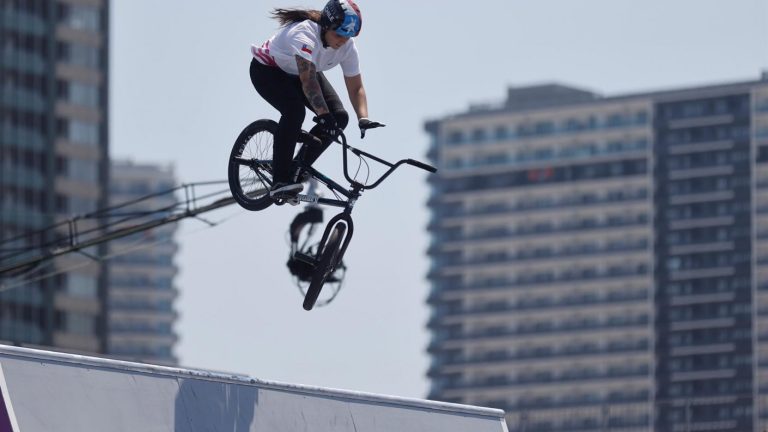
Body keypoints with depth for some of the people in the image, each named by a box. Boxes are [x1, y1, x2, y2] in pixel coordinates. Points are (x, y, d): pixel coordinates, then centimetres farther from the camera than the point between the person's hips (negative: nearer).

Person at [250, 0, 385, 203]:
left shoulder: (347, 47, -19)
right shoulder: (305, 35, -39)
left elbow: (356, 87, -17)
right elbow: (308, 80, -50)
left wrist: (363, 119, -34)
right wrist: (323, 114, -61)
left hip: (299, 73, 7)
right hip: (267, 70, -7)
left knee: (339, 117, -12)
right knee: (295, 111, -34)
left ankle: (296, 172, 2)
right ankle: (280, 181, -28)